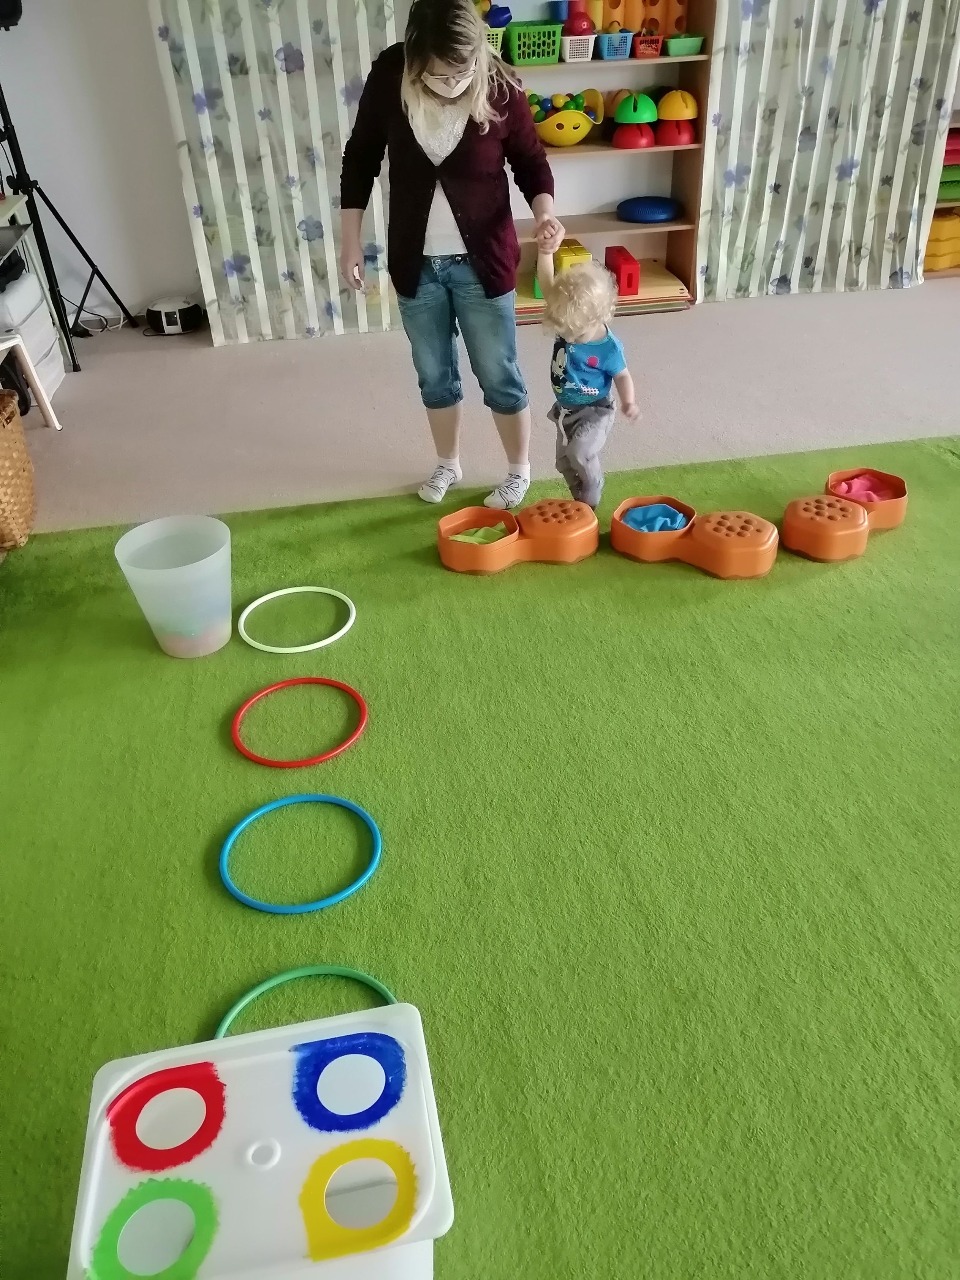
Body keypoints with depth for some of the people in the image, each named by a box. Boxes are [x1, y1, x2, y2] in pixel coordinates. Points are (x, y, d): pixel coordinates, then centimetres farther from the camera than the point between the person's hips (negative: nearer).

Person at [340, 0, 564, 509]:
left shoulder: (499, 89, -15)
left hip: (482, 261, -2)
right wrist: (351, 242, 1)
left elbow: (531, 161, -1)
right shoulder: (387, 79, -12)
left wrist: (545, 213, -20)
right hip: (414, 261, 2)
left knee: (498, 375, 8)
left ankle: (519, 470, 29)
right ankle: (448, 464, 38)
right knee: (434, 374, 16)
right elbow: (360, 160, 1)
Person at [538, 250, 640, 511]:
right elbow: (546, 283, -17)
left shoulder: (608, 347, -25)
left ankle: (590, 502, -6)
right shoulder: (570, 320, -14)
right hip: (566, 410, 6)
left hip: (594, 411, -6)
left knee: (580, 452, -28)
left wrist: (629, 403, -27)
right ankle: (581, 502, 36)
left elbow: (622, 375, -9)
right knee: (564, 462, 15)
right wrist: (546, 250, -31)